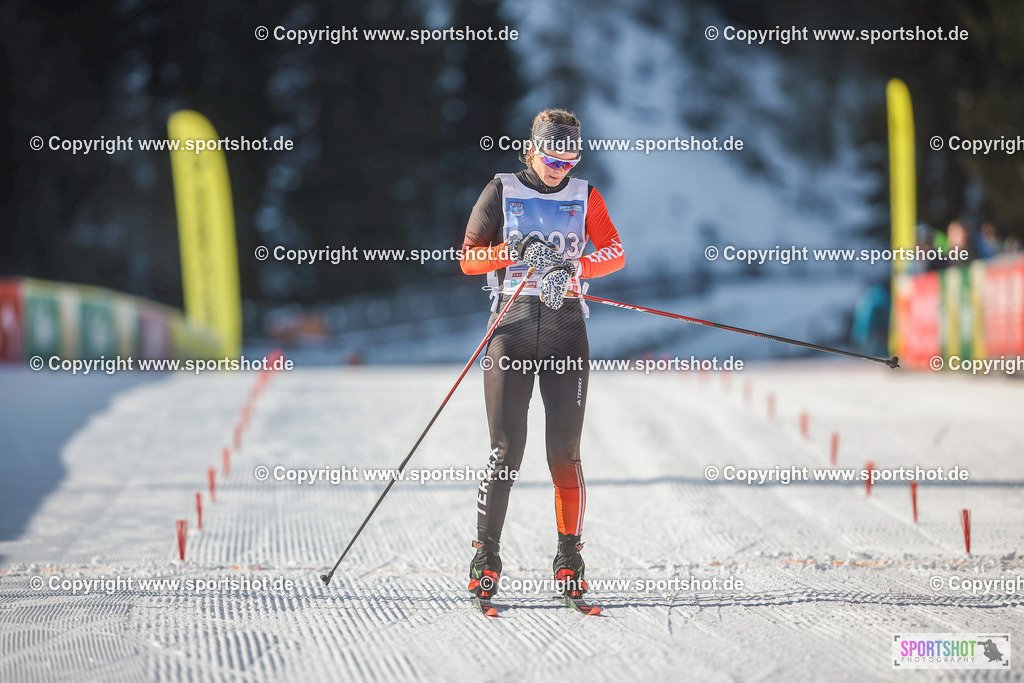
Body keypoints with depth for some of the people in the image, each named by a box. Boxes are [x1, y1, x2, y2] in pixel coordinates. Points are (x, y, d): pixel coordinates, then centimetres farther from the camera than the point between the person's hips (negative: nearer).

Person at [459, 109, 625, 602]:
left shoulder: (584, 196, 11)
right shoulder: (501, 191, 6)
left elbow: (615, 253, -2)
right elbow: (468, 258, 1)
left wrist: (572, 269, -21)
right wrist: (517, 251, -16)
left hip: (566, 326, 1)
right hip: (512, 325, -1)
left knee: (564, 452, -3)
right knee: (506, 450, -7)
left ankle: (569, 557, 6)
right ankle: (486, 557, 3)